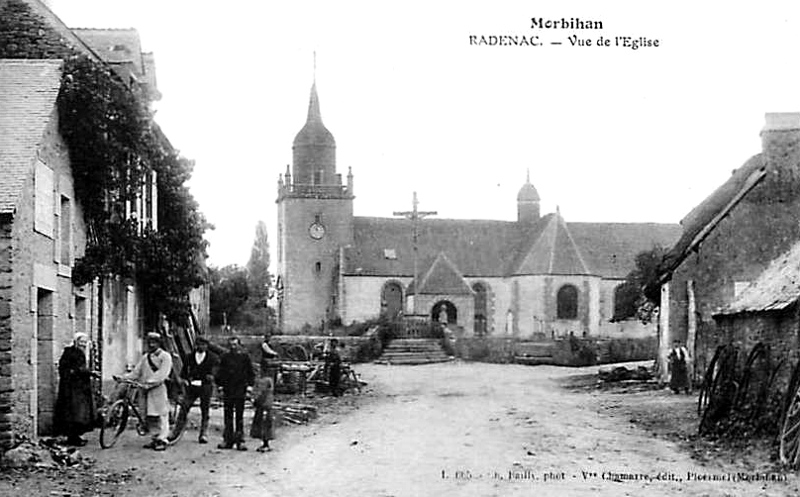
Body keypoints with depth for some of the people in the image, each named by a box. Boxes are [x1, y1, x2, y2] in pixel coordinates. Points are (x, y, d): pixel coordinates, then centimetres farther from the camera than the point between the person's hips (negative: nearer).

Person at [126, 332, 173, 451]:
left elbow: (162, 374, -13)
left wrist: (149, 382, -24)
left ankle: (162, 440, -3)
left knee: (162, 415, -6)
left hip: (159, 388, -6)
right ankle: (155, 439, 13)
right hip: (147, 389, 6)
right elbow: (136, 372, 14)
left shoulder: (165, 356, -1)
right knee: (150, 415, 6)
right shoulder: (145, 358, 18)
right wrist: (124, 378, -3)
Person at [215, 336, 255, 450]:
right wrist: (219, 384, 4)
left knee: (239, 416, -1)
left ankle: (240, 441, 1)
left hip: (240, 390, -2)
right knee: (227, 416, 6)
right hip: (227, 390, 2)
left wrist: (249, 384, -3)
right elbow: (220, 372, 13)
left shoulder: (244, 357, 2)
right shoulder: (225, 357, 7)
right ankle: (228, 440, 12)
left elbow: (250, 372, 6)